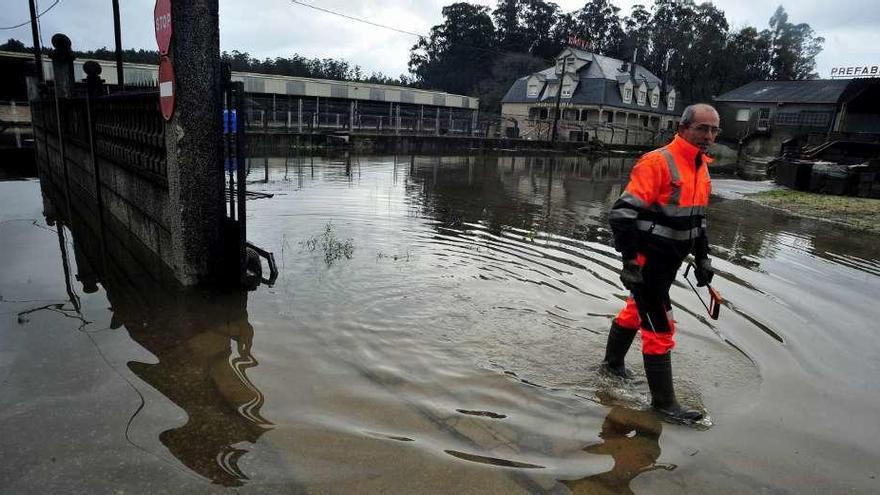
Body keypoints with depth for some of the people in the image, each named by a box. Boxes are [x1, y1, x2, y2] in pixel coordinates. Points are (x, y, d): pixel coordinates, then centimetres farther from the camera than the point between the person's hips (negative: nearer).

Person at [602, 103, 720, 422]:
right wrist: (631, 262, -24)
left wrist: (702, 257, 18)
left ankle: (613, 362, 43)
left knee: (636, 311, 23)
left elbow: (697, 218, 21)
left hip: (669, 263, 9)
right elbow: (623, 214, -24)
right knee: (660, 328, -3)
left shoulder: (701, 168, 9)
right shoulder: (657, 163, -20)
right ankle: (663, 402, 11)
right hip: (647, 262, -9)